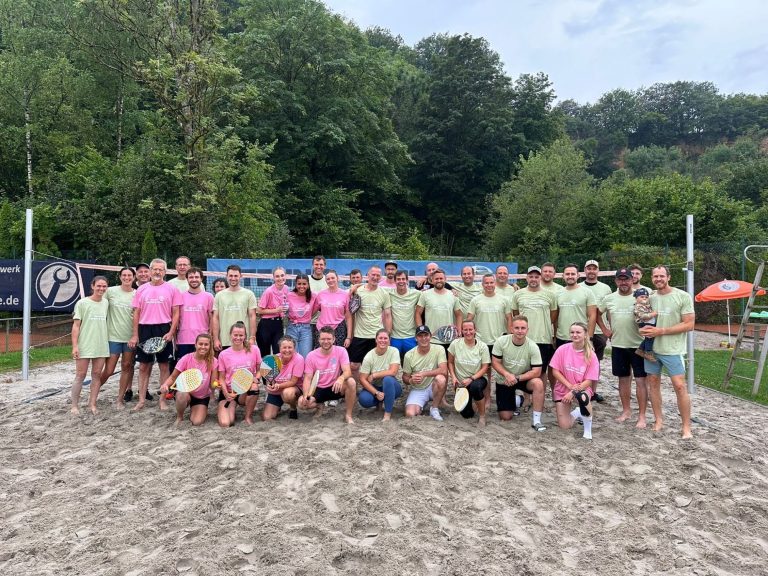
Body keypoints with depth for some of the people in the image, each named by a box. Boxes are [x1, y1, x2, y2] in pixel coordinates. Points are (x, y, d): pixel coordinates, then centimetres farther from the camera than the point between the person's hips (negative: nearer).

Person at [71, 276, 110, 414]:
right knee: (80, 375, 1)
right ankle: (75, 405, 11)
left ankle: (92, 404, 14)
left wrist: (108, 340, 10)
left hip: (101, 345, 4)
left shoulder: (106, 303, 7)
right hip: (84, 345, -4)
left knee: (97, 375, 6)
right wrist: (75, 346, -11)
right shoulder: (82, 303, -4)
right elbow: (76, 326, -5)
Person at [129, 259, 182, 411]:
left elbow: (176, 313, -2)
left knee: (164, 365, 5)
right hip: (145, 330, 2)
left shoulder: (171, 289, 0)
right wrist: (135, 335, 3)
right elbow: (136, 313, 8)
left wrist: (171, 332, -11)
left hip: (164, 330, -2)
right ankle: (141, 400, 17)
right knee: (143, 366, 7)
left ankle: (162, 400, 14)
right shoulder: (141, 289, 8)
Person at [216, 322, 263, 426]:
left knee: (254, 386, -37)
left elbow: (259, 370, 7)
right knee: (225, 423, -23)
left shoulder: (254, 350, -3)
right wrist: (226, 394, -14)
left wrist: (256, 379, -16)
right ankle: (222, 409, 16)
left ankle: (248, 416, -9)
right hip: (230, 391, -1)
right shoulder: (223, 354, -3)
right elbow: (222, 378, 2)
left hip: (247, 391, 1)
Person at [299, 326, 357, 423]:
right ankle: (319, 406, 12)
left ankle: (348, 414, -12)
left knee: (351, 382, -32)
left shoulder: (341, 351, -10)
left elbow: (347, 371, -20)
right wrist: (306, 395, -27)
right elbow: (308, 378, -7)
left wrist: (341, 378, -45)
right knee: (302, 402, -26)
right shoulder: (311, 356, -8)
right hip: (319, 389, 1)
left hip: (336, 387, -1)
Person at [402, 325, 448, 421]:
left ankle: (434, 409, -9)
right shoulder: (409, 355, -6)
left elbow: (444, 371, -25)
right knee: (410, 414, -23)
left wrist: (423, 374, -29)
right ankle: (419, 407, 16)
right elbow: (405, 378, 0)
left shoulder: (439, 349, -11)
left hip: (433, 387, -1)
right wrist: (410, 380, -23)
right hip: (417, 390, 1)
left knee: (441, 379, -34)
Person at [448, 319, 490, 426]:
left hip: (478, 379, -2)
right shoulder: (455, 344, -7)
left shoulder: (482, 346, -10)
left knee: (475, 387, -40)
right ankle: (472, 401, 32)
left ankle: (482, 416, -15)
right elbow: (450, 362, 4)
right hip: (461, 382, 2)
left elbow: (484, 368, -10)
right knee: (467, 414, -6)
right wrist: (453, 377, -11)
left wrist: (471, 379, -22)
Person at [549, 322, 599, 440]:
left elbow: (589, 381, -11)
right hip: (563, 390, 1)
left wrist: (573, 392, -22)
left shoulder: (591, 355, -12)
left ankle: (587, 427, -11)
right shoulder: (562, 349, -10)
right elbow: (555, 371, -8)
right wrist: (570, 386, -17)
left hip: (582, 389, -1)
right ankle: (577, 413, 30)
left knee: (583, 398, -39)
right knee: (564, 426, -6)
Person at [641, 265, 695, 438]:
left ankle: (686, 427, 5)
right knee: (653, 383, 9)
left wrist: (661, 331, -19)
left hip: (672, 349, -5)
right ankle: (659, 420, 22)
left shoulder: (683, 297, -9)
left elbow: (689, 325, -12)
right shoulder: (649, 298, 6)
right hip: (651, 347, 5)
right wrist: (643, 329, -8)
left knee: (679, 386, -6)